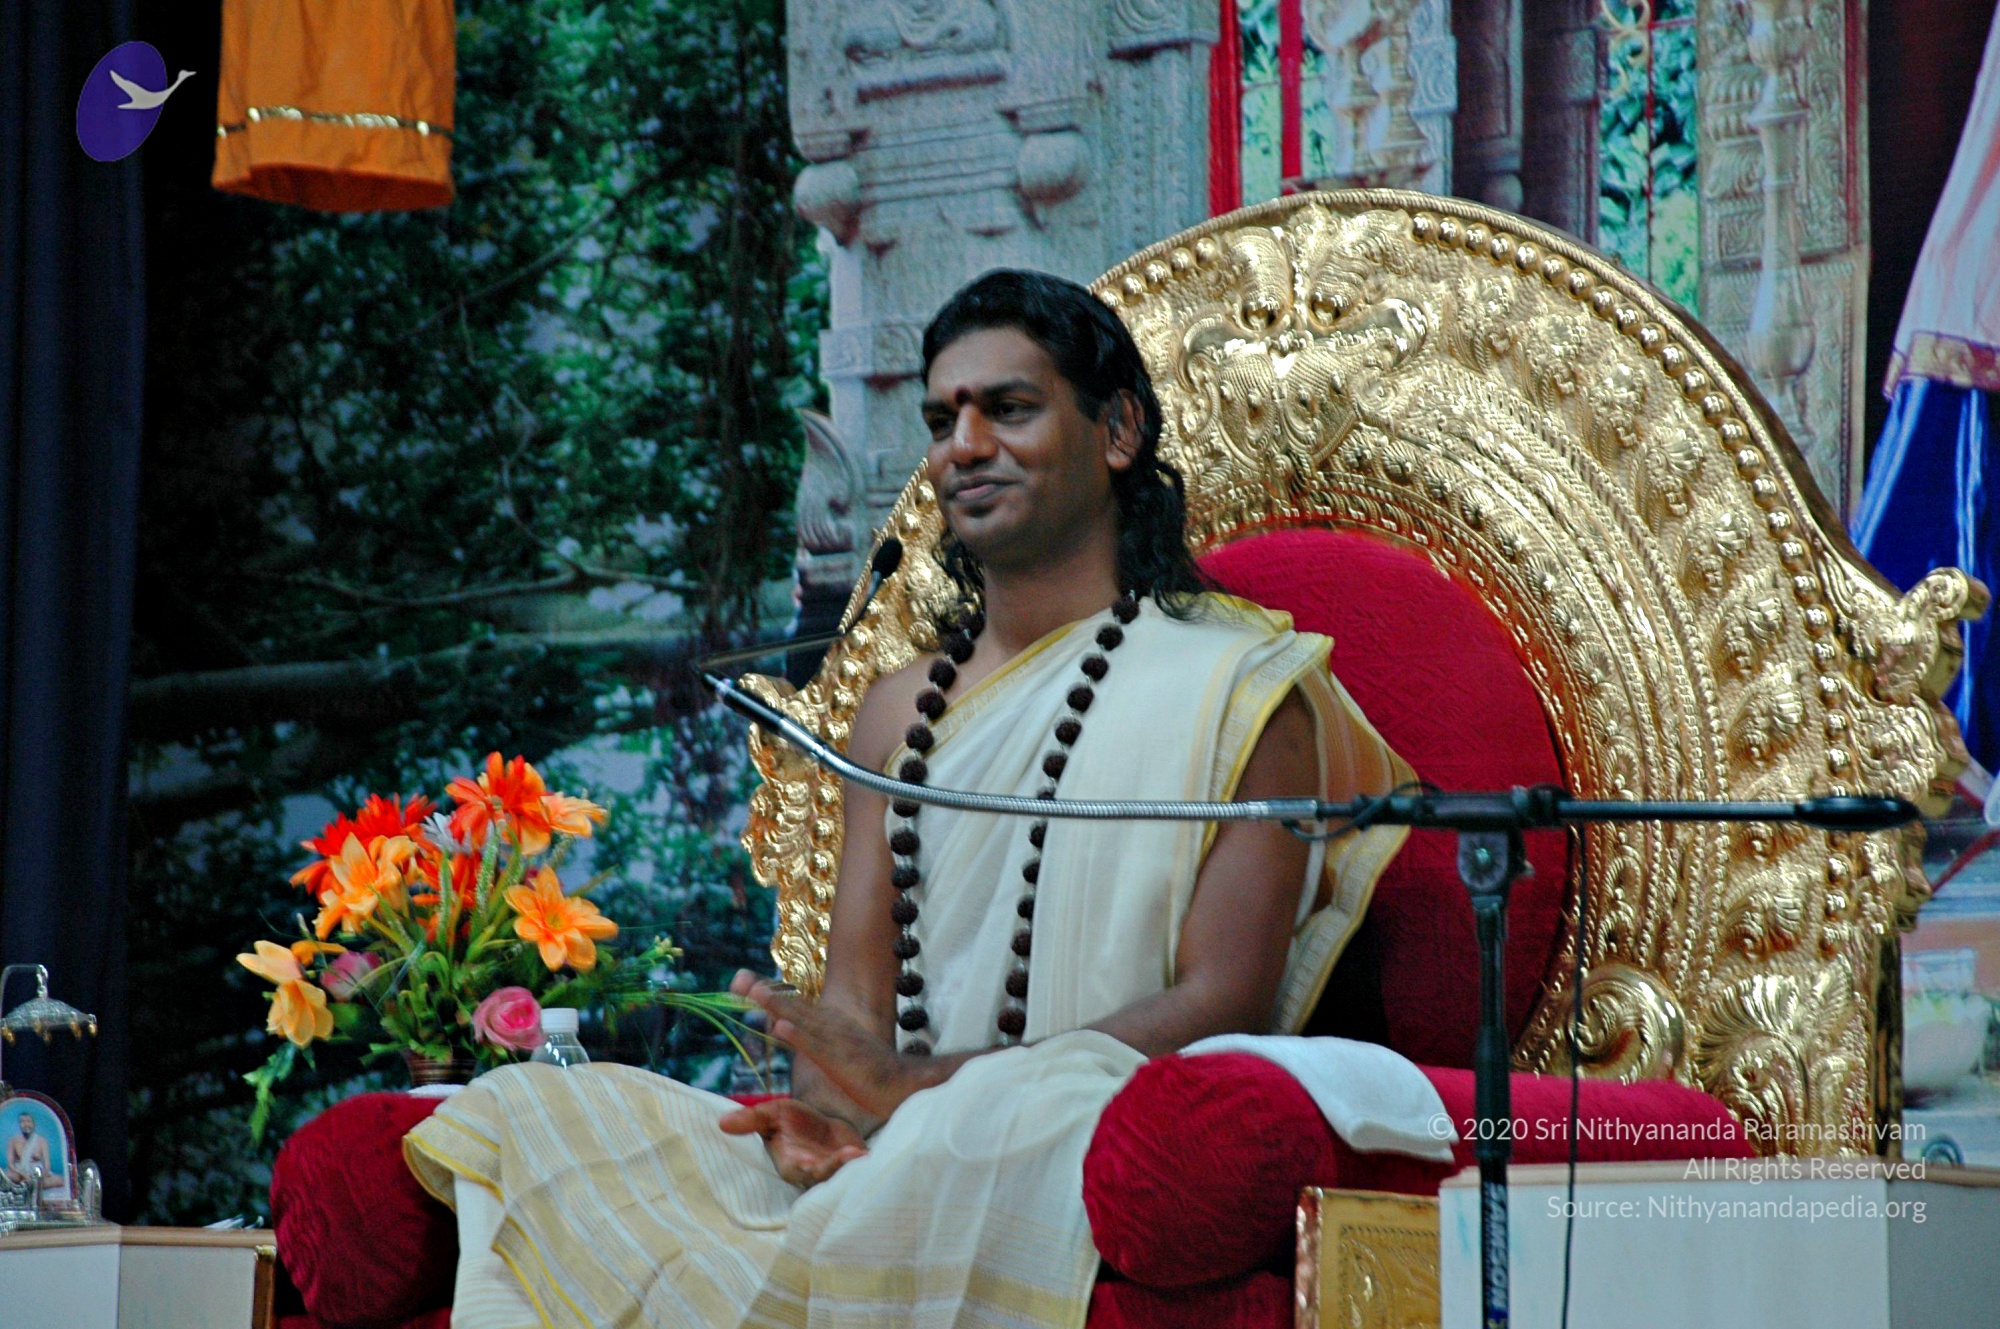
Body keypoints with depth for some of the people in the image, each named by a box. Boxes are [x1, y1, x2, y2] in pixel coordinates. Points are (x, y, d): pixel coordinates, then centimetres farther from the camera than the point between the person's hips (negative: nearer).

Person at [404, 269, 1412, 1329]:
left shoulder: (1241, 687, 3)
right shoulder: (900, 713, 22)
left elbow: (1223, 1004, -8)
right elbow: (853, 998, 14)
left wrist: (913, 1084, -18)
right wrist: (820, 1106, -13)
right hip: (895, 1159, 5)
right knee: (524, 1114, -15)